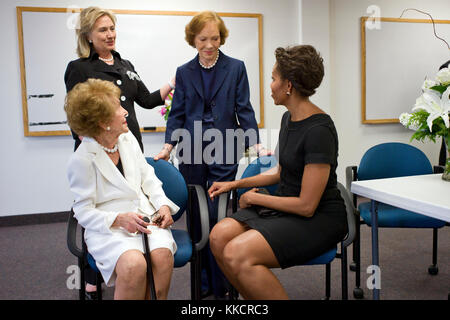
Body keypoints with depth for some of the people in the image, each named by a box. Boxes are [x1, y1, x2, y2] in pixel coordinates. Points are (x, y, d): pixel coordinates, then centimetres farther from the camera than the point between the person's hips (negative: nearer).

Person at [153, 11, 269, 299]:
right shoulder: (184, 72, 10)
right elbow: (177, 114, 9)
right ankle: (202, 281, 19)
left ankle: (221, 285, 5)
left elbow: (244, 110, 2)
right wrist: (168, 146, -5)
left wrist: (256, 144, -9)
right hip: (192, 155, 3)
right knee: (196, 217, 6)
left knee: (218, 216, -7)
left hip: (224, 151, -2)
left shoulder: (236, 68, 5)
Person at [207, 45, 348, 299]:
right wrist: (235, 184, 18)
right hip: (286, 207, 9)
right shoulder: (288, 118, 8)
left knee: (237, 255, -27)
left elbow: (307, 206, -20)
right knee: (219, 236, -13)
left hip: (319, 220, -9)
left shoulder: (318, 130, -21)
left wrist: (255, 197, -9)